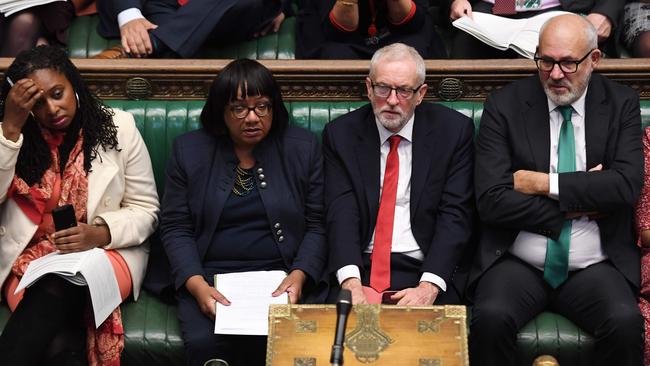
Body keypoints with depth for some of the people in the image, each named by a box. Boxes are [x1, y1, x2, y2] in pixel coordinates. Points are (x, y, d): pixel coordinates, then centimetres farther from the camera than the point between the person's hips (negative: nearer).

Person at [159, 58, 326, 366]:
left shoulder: (304, 148, 7)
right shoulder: (189, 150, 6)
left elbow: (316, 225, 5)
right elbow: (175, 228, 3)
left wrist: (299, 276, -12)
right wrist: (197, 285, -13)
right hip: (208, 277, 0)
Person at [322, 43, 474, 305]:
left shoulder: (454, 131, 2)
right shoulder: (341, 134, 5)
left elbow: (455, 216, -4)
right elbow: (341, 213, -5)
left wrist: (428, 287, -18)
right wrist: (351, 282, -21)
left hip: (425, 271, 0)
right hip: (359, 268, 1)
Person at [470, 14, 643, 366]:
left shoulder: (621, 104, 6)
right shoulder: (504, 105, 1)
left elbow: (627, 184, -9)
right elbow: (491, 200, -9)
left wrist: (545, 183, -12)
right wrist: (582, 198, -8)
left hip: (593, 268, 1)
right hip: (517, 265, -1)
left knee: (627, 323, -28)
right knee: (490, 318, -30)